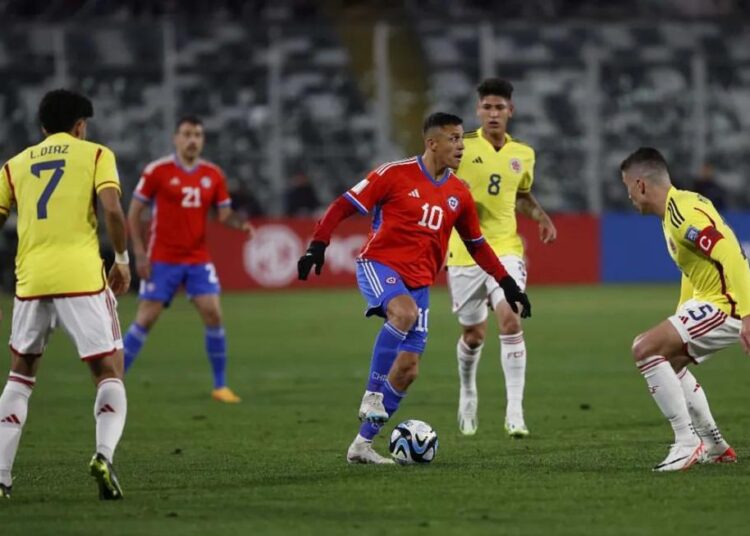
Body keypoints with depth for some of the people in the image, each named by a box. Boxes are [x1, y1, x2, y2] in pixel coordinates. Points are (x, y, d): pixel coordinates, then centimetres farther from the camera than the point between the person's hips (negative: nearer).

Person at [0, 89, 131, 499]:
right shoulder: (95, 155, 8)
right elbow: (112, 209, -8)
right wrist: (122, 259, 4)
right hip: (82, 277, -3)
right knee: (109, 372, 6)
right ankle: (104, 454, -20)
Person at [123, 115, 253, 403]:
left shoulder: (213, 174, 4)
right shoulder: (157, 171, -6)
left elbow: (224, 213, 6)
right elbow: (134, 212, -2)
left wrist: (241, 224, -17)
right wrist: (140, 253, -9)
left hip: (198, 259, 3)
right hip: (162, 260, -3)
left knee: (213, 315, -7)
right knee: (145, 319, -4)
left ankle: (220, 386, 3)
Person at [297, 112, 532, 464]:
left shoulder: (458, 194, 9)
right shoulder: (396, 174, -7)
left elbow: (476, 244, 21)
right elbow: (344, 205, -4)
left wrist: (508, 285, 17)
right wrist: (318, 246, -14)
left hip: (419, 282, 6)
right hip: (379, 264, -6)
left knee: (409, 368, -2)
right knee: (404, 312, -38)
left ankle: (363, 444, 9)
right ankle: (373, 394, -26)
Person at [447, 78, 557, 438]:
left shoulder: (523, 155, 6)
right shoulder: (460, 146, -5)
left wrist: (541, 217, 5)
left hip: (505, 249, 1)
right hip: (465, 252, -1)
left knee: (510, 320, -20)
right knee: (474, 334, 9)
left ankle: (515, 411, -19)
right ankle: (468, 393, 40)